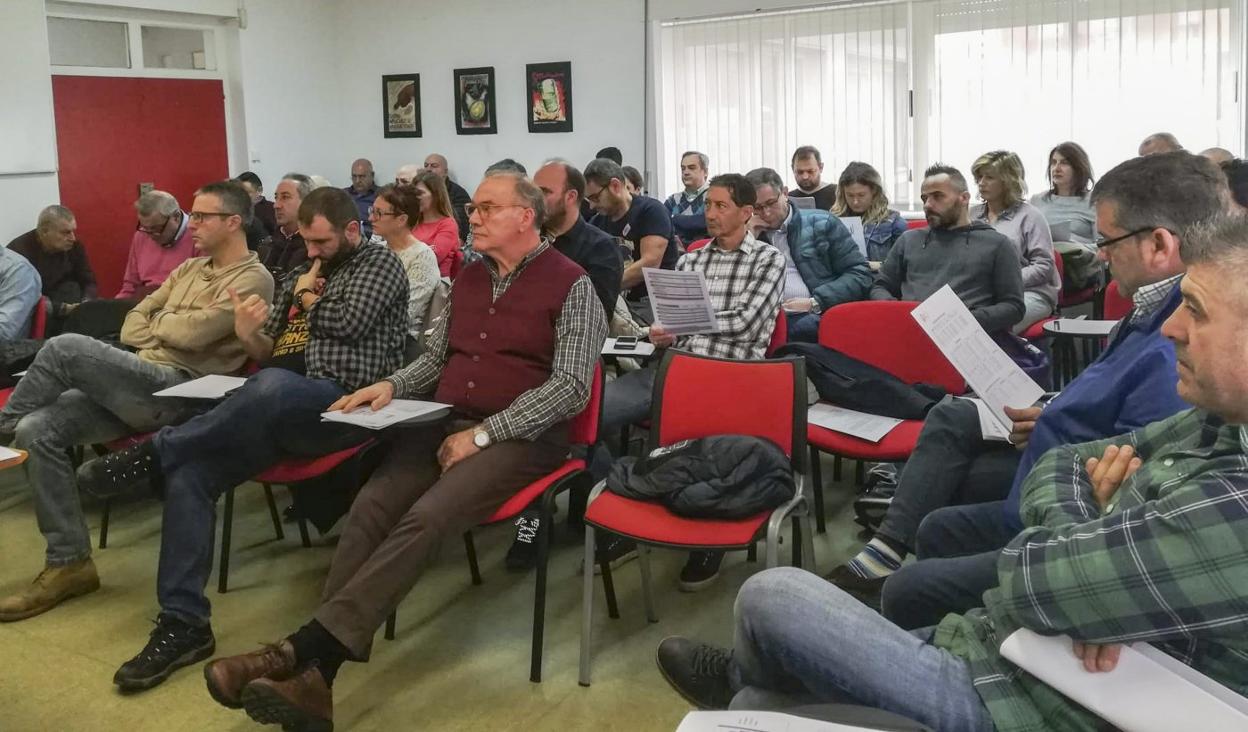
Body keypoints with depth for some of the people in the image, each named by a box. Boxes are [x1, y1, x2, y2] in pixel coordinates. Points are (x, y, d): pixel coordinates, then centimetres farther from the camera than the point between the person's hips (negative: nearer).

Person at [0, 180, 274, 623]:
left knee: (65, 349, -24)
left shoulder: (252, 279, -4)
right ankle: (69, 563, -5)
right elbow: (132, 325, 20)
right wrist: (166, 331, -1)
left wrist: (157, 321, 4)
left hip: (178, 392, -8)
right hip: (141, 384, 8)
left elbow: (193, 331, -17)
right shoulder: (190, 269, 23)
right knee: (37, 430, -11)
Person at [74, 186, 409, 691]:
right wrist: (248, 334, 0)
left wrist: (309, 298, 7)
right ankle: (183, 622, -17)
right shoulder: (300, 276, 26)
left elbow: (349, 322, -12)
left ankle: (154, 453, -20)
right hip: (282, 412, 7)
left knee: (270, 387, -41)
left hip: (346, 405, -7)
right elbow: (269, 354, 23)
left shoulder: (381, 264, 6)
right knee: (190, 469, -18)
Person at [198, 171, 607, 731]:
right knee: (371, 507, -22)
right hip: (447, 422, 6)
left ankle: (305, 647, -34)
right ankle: (315, 673, -30)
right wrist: (392, 386, 2)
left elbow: (571, 386, -12)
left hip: (521, 434, -6)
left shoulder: (571, 285, -3)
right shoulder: (467, 278, 18)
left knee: (425, 519, -31)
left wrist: (484, 434, -17)